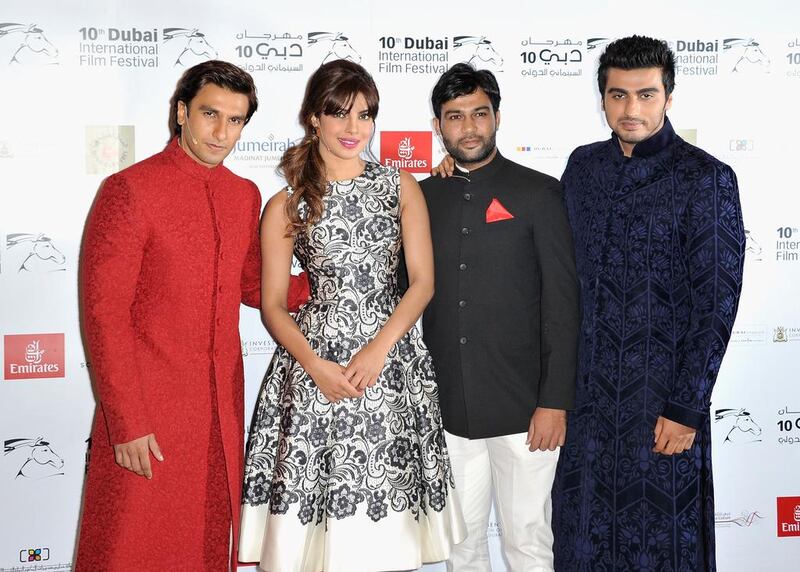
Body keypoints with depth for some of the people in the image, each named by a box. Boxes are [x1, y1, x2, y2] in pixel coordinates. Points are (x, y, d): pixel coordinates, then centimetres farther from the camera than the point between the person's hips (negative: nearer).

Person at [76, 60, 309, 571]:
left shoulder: (246, 195, 8)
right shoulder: (130, 190, -11)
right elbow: (104, 313, -13)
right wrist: (127, 423, -15)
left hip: (224, 405, 6)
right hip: (150, 408, -5)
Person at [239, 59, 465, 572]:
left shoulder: (401, 187, 8)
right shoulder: (286, 206, 5)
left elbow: (423, 281, 2)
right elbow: (272, 303, 3)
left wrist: (377, 350, -11)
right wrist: (315, 365, -13)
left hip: (391, 359, 1)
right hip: (315, 363, -1)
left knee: (389, 530, 4)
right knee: (318, 517, 0)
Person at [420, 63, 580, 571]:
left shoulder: (538, 193, -2)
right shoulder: (422, 199, 8)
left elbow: (562, 303, -5)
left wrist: (555, 401, -10)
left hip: (523, 408, -3)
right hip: (447, 409, 3)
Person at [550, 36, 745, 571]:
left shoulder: (706, 178, -9)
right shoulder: (583, 165, 6)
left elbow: (716, 303, -11)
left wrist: (687, 409, -13)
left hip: (663, 395, -4)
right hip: (587, 388, 5)